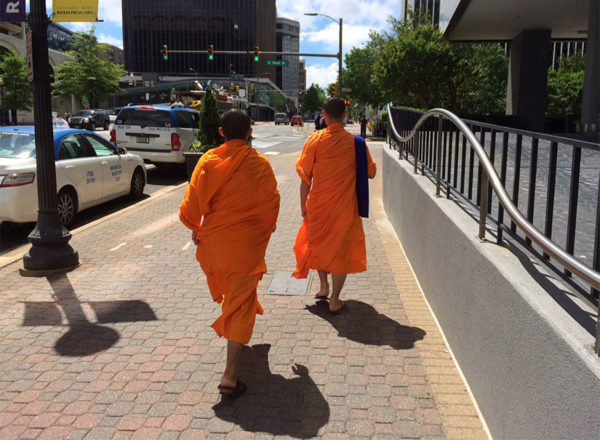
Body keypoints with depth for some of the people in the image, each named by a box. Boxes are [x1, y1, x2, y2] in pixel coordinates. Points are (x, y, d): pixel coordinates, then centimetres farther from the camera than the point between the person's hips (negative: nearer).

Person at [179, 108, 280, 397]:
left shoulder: (207, 161, -5)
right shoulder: (260, 164, -8)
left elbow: (191, 205, -6)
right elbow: (271, 206, -5)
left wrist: (196, 228, 14)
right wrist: (263, 232, 14)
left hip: (213, 242, 3)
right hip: (247, 243, -3)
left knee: (226, 294, 28)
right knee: (240, 305, 0)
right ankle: (230, 376, -7)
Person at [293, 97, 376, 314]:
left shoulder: (315, 140, -8)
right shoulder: (355, 142, -6)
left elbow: (305, 176, -6)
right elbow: (371, 172, 3)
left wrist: (303, 205, 4)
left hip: (318, 205, 1)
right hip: (345, 207, 0)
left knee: (318, 243, 23)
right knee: (341, 249, 8)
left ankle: (324, 287, 30)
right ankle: (334, 300, 13)